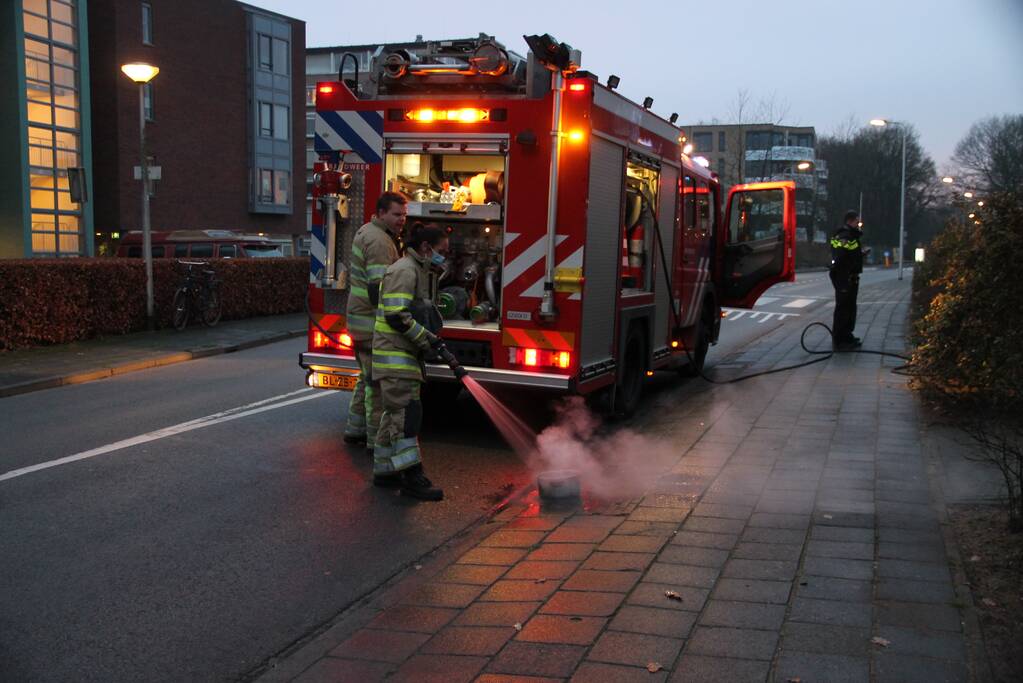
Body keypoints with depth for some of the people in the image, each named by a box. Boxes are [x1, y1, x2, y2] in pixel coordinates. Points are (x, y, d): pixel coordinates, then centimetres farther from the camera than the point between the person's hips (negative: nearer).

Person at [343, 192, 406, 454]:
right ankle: (377, 440, 0)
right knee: (378, 381, -5)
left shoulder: (366, 231, 15)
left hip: (360, 319, 11)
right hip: (372, 323, -11)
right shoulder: (379, 241, -19)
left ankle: (355, 429, 29)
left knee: (368, 377, 20)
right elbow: (378, 288, -25)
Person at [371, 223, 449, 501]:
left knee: (396, 413, 13)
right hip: (395, 353, -11)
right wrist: (426, 339, -19)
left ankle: (384, 470, 20)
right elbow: (396, 316, -24)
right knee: (407, 412, -12)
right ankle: (412, 477, -12)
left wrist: (430, 338, 15)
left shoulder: (417, 270, 19)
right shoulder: (404, 270, -15)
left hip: (405, 353, 11)